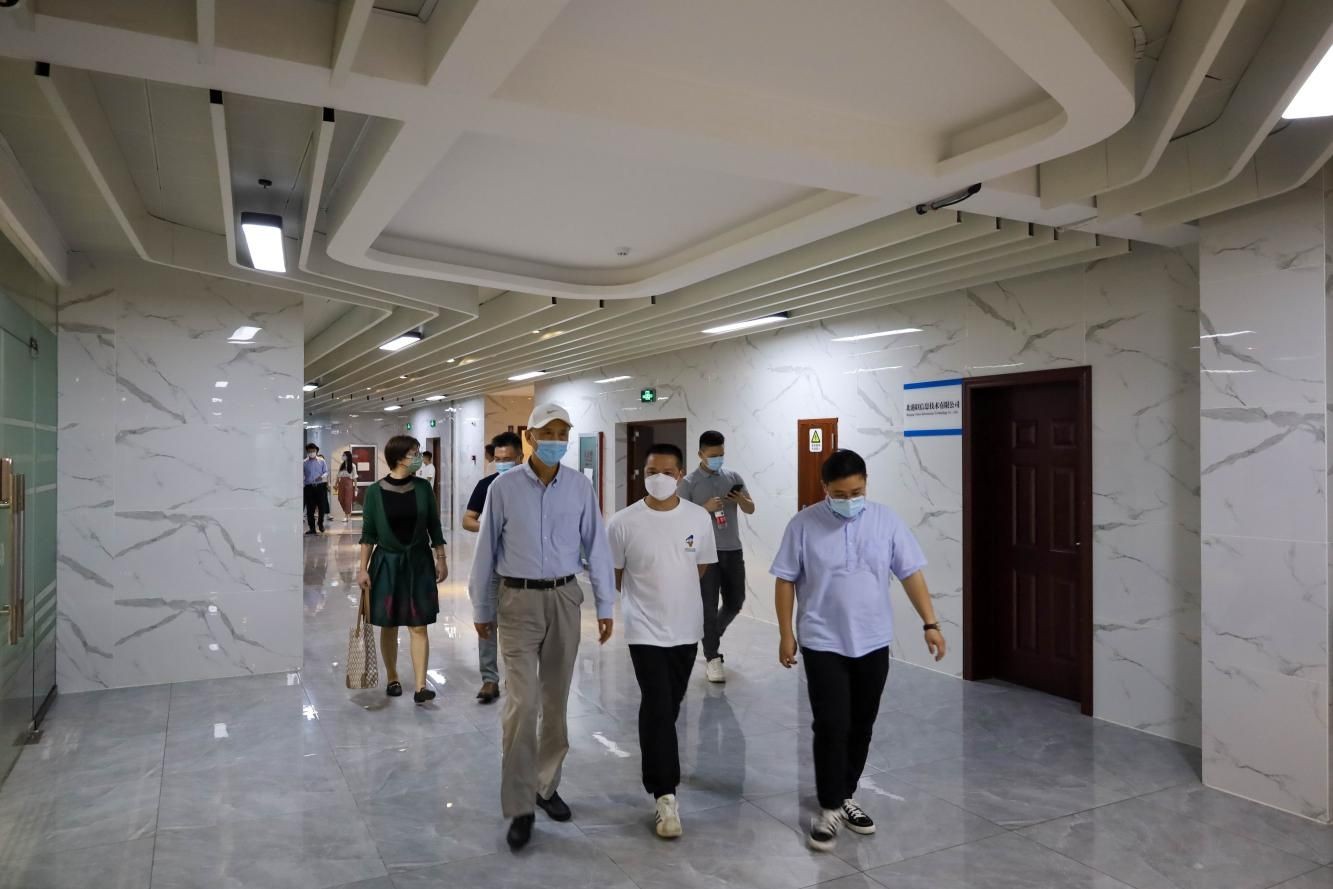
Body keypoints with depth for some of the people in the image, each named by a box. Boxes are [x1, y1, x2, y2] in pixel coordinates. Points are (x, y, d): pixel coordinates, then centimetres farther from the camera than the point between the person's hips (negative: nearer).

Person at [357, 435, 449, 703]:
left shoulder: (423, 487, -1)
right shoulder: (375, 491, -6)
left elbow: (434, 526, 6)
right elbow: (368, 534, -2)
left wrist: (441, 559, 5)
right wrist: (363, 569, -4)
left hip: (418, 563, 1)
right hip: (387, 563, -1)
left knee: (419, 626, -3)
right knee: (389, 626, 10)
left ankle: (420, 686, -3)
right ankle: (392, 679, 28)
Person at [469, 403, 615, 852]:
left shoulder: (580, 486, -2)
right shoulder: (504, 487, -7)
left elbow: (596, 546, 1)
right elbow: (486, 550, 0)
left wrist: (606, 606, 1)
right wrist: (481, 609, 4)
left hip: (565, 599, 2)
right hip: (519, 601, -2)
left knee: (556, 700, 13)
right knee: (522, 703, -6)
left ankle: (546, 786, 29)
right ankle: (521, 807, 5)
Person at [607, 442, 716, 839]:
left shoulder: (699, 518, -5)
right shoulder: (623, 522, -13)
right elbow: (614, 577, 0)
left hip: (686, 628, 4)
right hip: (645, 630, -3)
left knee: (670, 707, 18)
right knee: (657, 708, -8)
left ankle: (655, 759, 42)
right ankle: (665, 795, -1)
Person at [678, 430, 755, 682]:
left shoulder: (733, 477, 8)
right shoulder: (689, 483, -4)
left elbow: (751, 510, 11)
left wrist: (741, 500, -11)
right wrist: (706, 507, -21)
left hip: (733, 550, 5)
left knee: (735, 602, 14)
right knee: (709, 605, 0)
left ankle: (712, 636, 39)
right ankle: (712, 658, 9)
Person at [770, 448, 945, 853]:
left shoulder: (886, 520, -2)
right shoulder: (804, 524, -8)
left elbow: (911, 573, 0)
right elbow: (785, 581, -4)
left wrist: (930, 624, -6)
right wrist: (786, 634, -6)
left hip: (873, 643, 3)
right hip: (823, 643, -3)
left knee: (861, 726, 12)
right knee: (831, 726, -5)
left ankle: (846, 796, 29)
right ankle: (829, 808, 9)